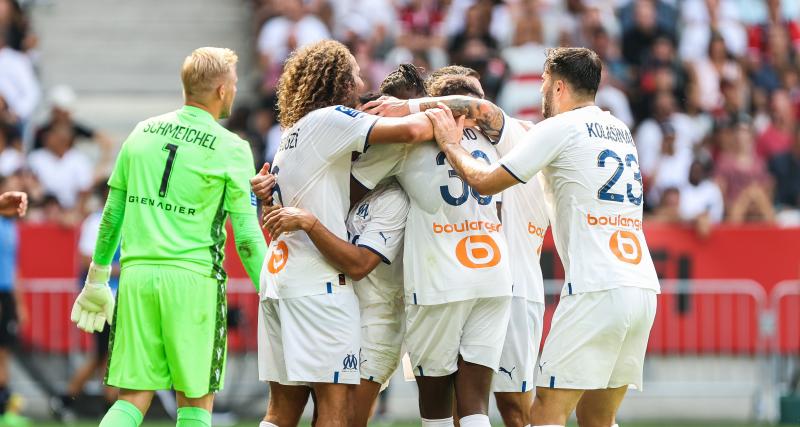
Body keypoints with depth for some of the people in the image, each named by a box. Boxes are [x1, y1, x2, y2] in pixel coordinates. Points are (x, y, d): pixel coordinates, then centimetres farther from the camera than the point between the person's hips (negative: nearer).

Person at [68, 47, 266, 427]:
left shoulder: (143, 133, 11)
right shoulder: (231, 149, -3)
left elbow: (112, 214, 16)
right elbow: (246, 236, -5)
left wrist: (97, 279, 25)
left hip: (137, 272, 4)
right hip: (194, 279, -4)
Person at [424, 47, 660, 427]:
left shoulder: (559, 128, -2)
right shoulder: (620, 131, 22)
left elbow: (485, 181, 1)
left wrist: (451, 145, 19)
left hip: (596, 290, -8)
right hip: (643, 286, 8)